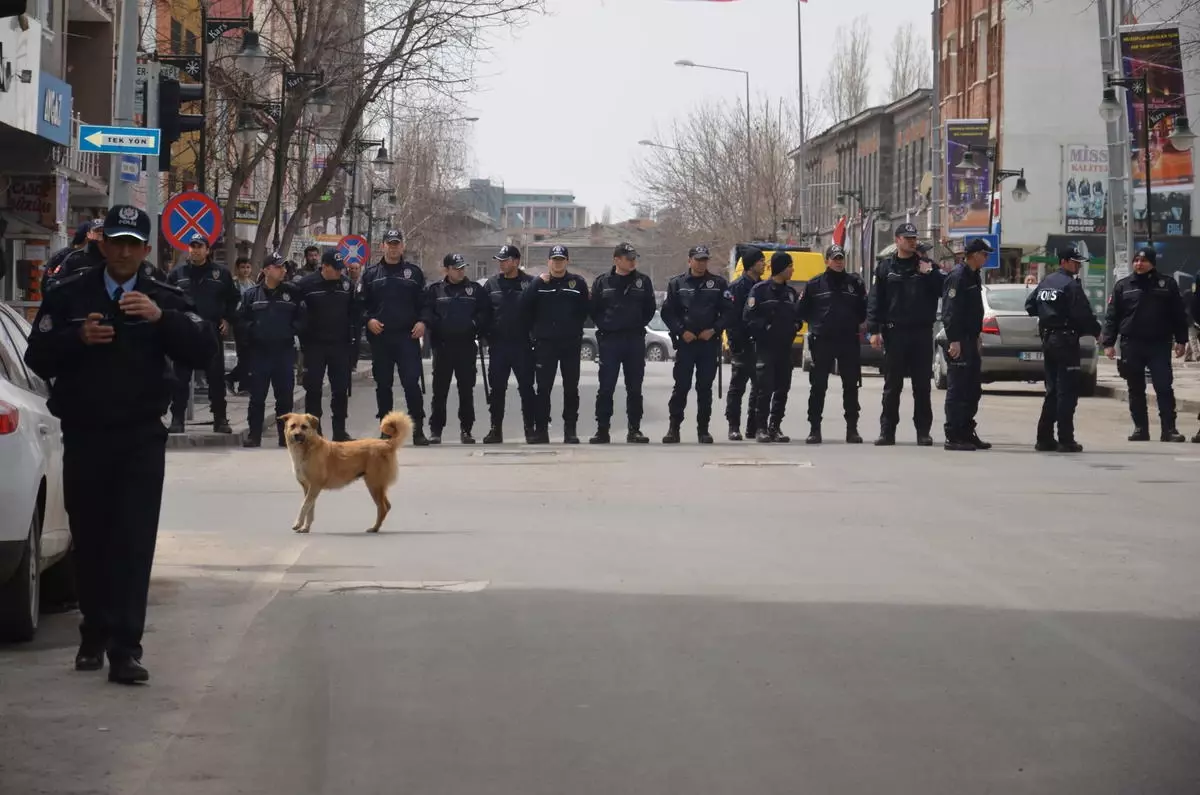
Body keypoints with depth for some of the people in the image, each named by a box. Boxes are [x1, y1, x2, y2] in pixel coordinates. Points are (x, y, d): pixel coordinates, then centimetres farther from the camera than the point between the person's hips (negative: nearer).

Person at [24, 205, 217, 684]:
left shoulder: (165, 299, 5)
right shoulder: (69, 295, 7)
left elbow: (203, 353, -6)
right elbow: (37, 358, 3)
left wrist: (160, 317, -20)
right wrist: (78, 337, -15)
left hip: (141, 440, -1)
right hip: (83, 437, 1)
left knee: (134, 545, -9)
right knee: (89, 541, 6)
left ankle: (125, 649, -12)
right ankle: (94, 635, 20)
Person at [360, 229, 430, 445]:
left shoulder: (413, 272, 10)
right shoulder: (371, 274, 11)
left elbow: (424, 302, 10)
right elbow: (361, 303, 10)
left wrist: (422, 322, -6)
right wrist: (368, 320, -8)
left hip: (407, 337, -2)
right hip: (380, 338, 2)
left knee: (412, 382, -8)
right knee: (383, 385, 6)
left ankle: (418, 429, -4)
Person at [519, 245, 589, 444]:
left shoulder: (577, 282, 2)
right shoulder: (539, 283, 3)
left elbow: (584, 310, 6)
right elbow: (524, 306, -5)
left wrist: (575, 329, 3)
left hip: (571, 344, 0)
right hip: (545, 343, 0)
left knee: (571, 388, 5)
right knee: (543, 388, 0)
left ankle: (570, 430, 11)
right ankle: (541, 429, 3)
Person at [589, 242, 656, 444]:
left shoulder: (643, 282, 6)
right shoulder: (602, 282, 3)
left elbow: (649, 310, 11)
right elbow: (594, 310, 7)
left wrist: (638, 326, 3)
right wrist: (604, 326, -2)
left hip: (635, 340, 1)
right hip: (609, 340, -1)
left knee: (634, 388, 6)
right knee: (606, 388, -3)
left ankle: (634, 430, 12)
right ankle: (602, 430, 2)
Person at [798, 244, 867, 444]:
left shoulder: (855, 282, 5)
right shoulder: (814, 284, 3)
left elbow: (864, 309, 13)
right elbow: (803, 311, 10)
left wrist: (855, 324, 5)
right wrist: (816, 325, 6)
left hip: (849, 342, 1)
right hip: (822, 342, -1)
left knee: (851, 386, 4)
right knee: (818, 386, 0)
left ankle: (852, 429, 11)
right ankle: (814, 429, 5)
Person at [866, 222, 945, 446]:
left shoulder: (926, 266, 9)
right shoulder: (886, 267, 6)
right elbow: (875, 300, 1)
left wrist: (930, 274, -11)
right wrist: (874, 330, -8)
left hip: (922, 333, 1)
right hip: (895, 333, -1)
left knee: (922, 385, 4)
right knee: (892, 385, 3)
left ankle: (923, 431, 8)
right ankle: (887, 431, 7)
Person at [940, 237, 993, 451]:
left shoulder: (974, 276, 16)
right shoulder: (958, 276, -15)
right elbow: (950, 311, -20)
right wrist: (954, 341, -23)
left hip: (971, 340, 10)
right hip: (959, 341, -10)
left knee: (973, 389, 13)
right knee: (957, 389, -7)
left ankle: (967, 433, 20)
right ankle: (953, 437, -4)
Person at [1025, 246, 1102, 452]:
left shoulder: (1045, 282, 12)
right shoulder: (1071, 285, -13)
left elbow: (1030, 305, 18)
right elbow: (1083, 314, -18)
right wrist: (1096, 330, -3)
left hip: (1048, 340, 8)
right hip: (1066, 340, -8)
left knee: (1052, 390, 13)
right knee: (1067, 391, -5)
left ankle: (1044, 438, 12)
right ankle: (1066, 440, -6)